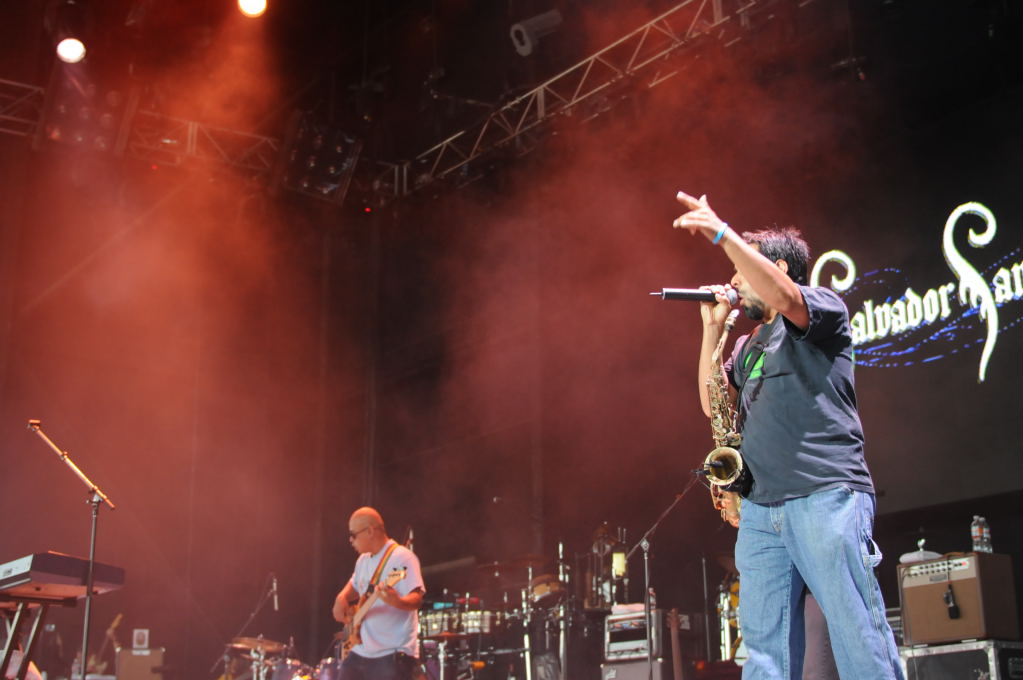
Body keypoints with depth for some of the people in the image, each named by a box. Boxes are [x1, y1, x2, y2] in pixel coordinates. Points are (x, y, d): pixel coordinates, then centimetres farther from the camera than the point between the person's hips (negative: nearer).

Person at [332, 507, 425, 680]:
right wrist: (342, 598, 8)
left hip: (392, 654, -9)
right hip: (360, 651, 9)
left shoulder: (402, 558, -14)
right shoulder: (363, 559, 13)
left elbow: (416, 599, -23)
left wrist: (397, 601, -45)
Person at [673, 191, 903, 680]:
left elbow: (782, 296, -18)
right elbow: (714, 405, 17)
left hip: (827, 495, -7)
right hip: (761, 508, 7)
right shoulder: (746, 346, 25)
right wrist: (712, 327, 14)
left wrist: (722, 234, -20)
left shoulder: (824, 307, 4)